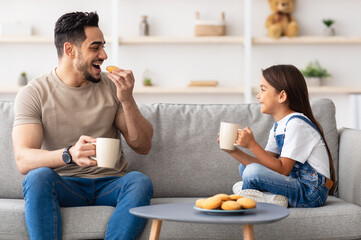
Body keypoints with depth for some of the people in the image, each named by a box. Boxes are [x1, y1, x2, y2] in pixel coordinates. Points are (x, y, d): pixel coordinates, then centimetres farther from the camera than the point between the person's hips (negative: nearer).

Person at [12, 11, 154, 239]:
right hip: (64, 185, -2)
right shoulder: (33, 94, -3)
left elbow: (143, 146, 7)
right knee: (38, 176, -34)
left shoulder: (111, 86, 6)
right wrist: (69, 154, -36)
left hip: (110, 185, 2)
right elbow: (23, 160, -16)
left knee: (140, 181, -30)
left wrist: (127, 101, -10)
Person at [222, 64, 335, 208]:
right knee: (245, 167, 17)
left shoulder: (296, 123, -16)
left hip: (311, 194, -10)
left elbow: (283, 170, -19)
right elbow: (265, 163, 6)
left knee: (252, 172, -28)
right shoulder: (278, 127, 14)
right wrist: (234, 151, -4)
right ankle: (273, 198, -5)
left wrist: (252, 145, -21)